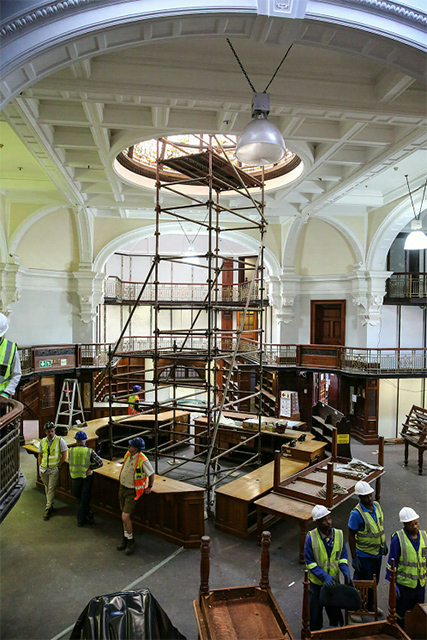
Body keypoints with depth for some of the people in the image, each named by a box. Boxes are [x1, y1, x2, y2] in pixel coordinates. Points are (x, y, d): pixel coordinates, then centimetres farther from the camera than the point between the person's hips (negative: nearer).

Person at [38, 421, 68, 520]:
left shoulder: (60, 440, -10)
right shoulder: (43, 441, 3)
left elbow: (64, 455, -7)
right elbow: (40, 455, 13)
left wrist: (58, 467, -9)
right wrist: (40, 467, 8)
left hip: (54, 469, -4)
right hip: (43, 469, 4)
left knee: (51, 489, -3)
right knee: (47, 488, 14)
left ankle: (47, 509, 3)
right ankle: (50, 505, 29)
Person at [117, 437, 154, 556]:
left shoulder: (143, 460, -26)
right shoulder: (128, 454, -4)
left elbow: (151, 473, -10)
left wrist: (150, 487, -1)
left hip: (132, 491, -7)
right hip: (122, 488, 7)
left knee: (125, 517, -9)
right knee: (124, 516, 16)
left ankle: (130, 542, 11)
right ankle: (125, 538, 33)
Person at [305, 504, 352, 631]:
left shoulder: (338, 534, -11)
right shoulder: (311, 537, -22)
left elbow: (343, 556, 1)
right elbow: (309, 562, -16)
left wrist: (346, 571, -17)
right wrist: (324, 576, -27)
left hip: (334, 581, 3)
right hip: (316, 582, -2)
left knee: (335, 611, 19)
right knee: (315, 612, 16)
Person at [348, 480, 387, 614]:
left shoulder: (377, 505, -5)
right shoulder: (356, 513, -26)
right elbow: (351, 536, -19)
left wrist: (384, 543, 16)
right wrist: (354, 558, -17)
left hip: (377, 552, 6)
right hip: (364, 555, -6)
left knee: (374, 582, 23)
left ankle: (370, 605, 45)